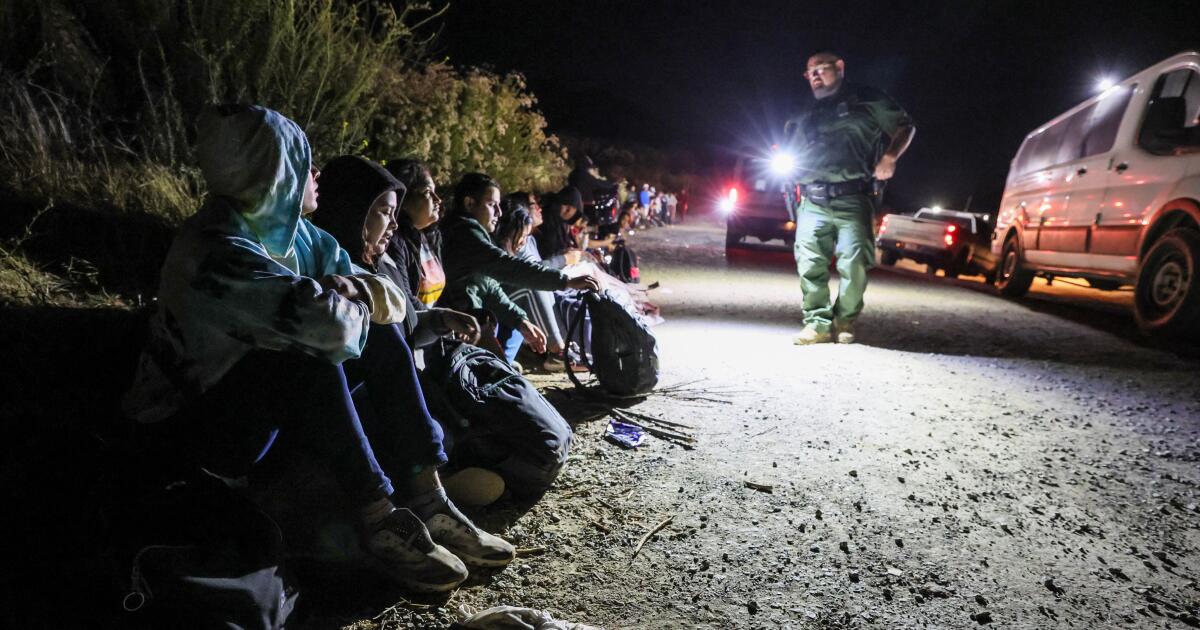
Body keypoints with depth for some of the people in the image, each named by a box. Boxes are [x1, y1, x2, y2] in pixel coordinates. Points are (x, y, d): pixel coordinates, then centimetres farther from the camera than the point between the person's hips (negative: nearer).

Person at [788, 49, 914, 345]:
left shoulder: (866, 100, 12)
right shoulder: (807, 113, 25)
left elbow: (904, 126, 15)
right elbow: (795, 152, 34)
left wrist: (889, 158, -1)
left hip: (852, 200, -3)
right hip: (813, 201, 4)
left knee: (854, 263, -12)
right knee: (809, 262, -8)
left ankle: (845, 322, 6)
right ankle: (818, 323, -1)